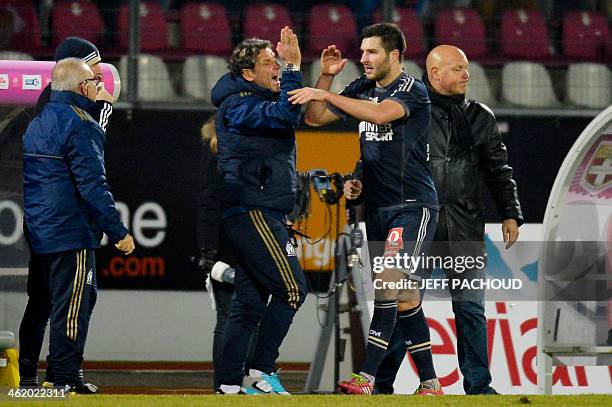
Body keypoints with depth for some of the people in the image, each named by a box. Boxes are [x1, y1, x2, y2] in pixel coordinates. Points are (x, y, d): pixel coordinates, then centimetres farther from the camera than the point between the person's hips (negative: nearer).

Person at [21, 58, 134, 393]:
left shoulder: (36, 123, 15)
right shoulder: (79, 125, -13)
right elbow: (92, 185, -18)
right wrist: (118, 231, -14)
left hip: (34, 231, 9)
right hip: (70, 233, -9)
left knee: (39, 303, 14)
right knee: (73, 304, -3)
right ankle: (63, 375, -4)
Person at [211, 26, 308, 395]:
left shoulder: (256, 103, 21)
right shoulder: (238, 106, -10)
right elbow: (285, 116, -26)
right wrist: (294, 67, -26)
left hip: (260, 214, 10)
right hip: (253, 212, -10)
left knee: (250, 303, 8)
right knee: (292, 288, -11)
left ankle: (230, 384, 7)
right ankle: (261, 371, -10)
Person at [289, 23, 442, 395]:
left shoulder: (412, 90, -11)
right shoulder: (362, 89, 11)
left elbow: (380, 114, -30)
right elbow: (315, 118, 15)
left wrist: (324, 95, -29)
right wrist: (326, 78, 0)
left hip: (413, 205, -8)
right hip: (377, 207, 8)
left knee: (389, 280, -21)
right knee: (404, 295, 9)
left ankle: (366, 377, -27)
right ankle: (430, 383, 15)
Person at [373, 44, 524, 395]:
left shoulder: (480, 117, 13)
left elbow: (499, 169, 16)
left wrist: (511, 214, 10)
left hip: (466, 227, 3)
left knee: (471, 306, 3)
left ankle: (478, 385, 9)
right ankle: (381, 384, 4)